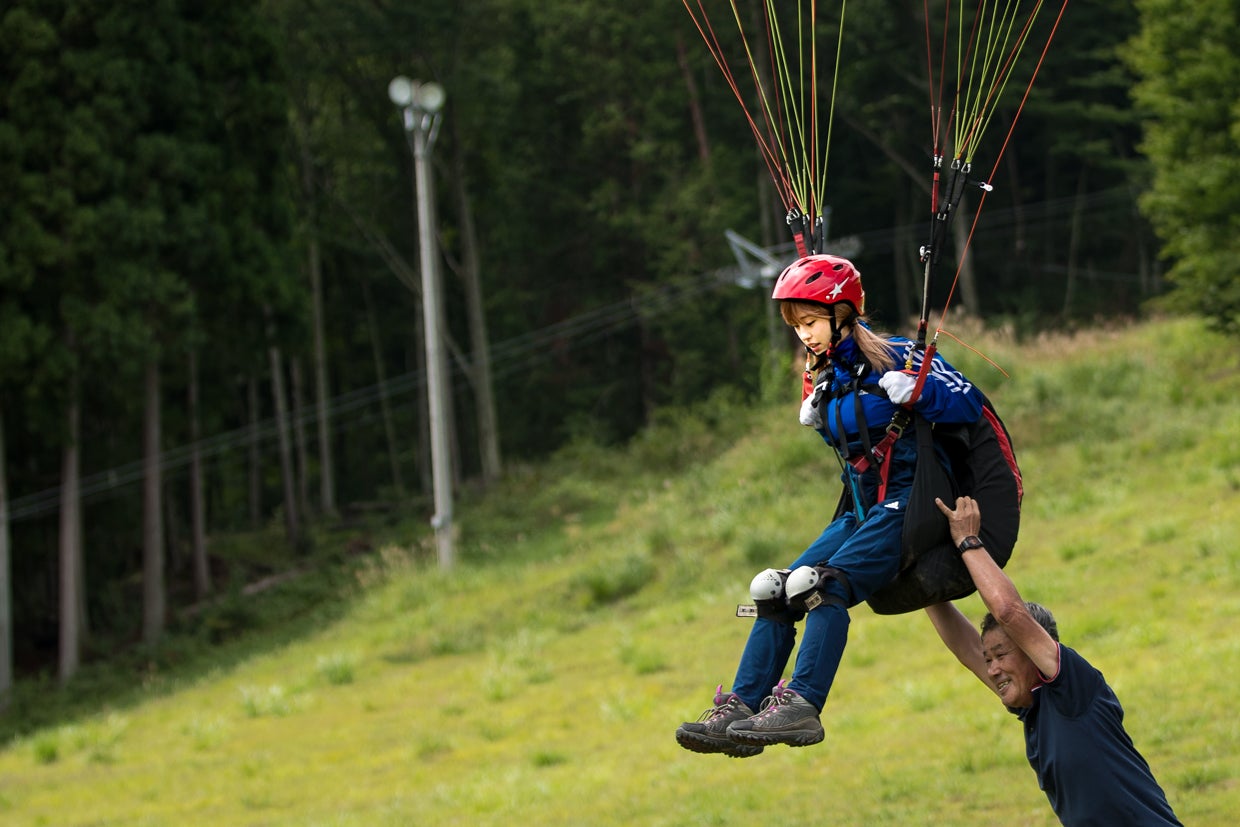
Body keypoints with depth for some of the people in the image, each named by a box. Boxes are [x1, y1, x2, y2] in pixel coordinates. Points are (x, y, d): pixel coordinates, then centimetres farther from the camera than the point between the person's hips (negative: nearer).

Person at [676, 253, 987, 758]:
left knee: (825, 584, -28)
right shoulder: (825, 379, 14)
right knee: (774, 591, -7)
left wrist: (913, 391, -26)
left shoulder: (893, 360, -8)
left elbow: (970, 404, -13)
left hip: (909, 502, -8)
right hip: (862, 510, 8)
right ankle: (741, 708, -11)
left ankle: (803, 707, -36)